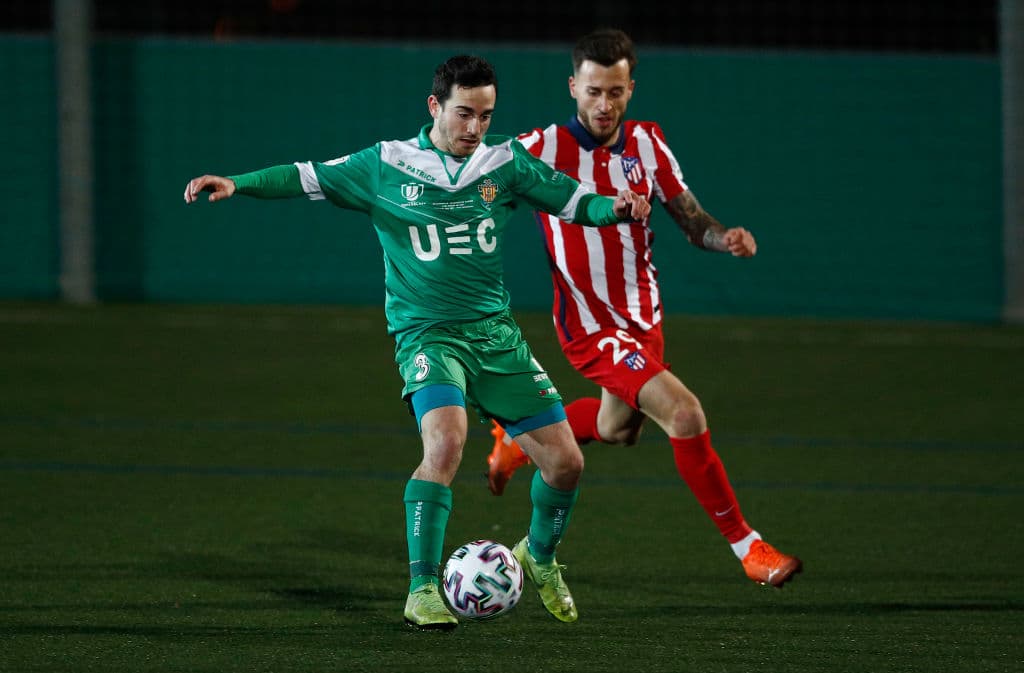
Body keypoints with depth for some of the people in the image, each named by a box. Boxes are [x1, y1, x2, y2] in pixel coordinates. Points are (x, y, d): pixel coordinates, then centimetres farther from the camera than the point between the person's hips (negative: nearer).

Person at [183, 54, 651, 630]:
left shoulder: (506, 162, 5)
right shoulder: (387, 166, -1)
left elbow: (573, 200, 5)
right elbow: (307, 178, 4)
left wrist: (615, 209, -16)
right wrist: (237, 184, -9)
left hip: (496, 333, 4)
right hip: (427, 333, -4)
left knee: (565, 461, 1)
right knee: (447, 440, -31)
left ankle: (540, 558, 33)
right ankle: (422, 591, -22)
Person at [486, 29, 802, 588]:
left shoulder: (646, 144, -2)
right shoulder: (544, 148, -16)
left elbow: (692, 220, 0)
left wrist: (726, 238, -21)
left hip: (642, 316, 7)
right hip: (592, 326, -7)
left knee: (617, 429, 28)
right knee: (685, 415, -23)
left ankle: (517, 440, 55)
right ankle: (747, 547, -13)